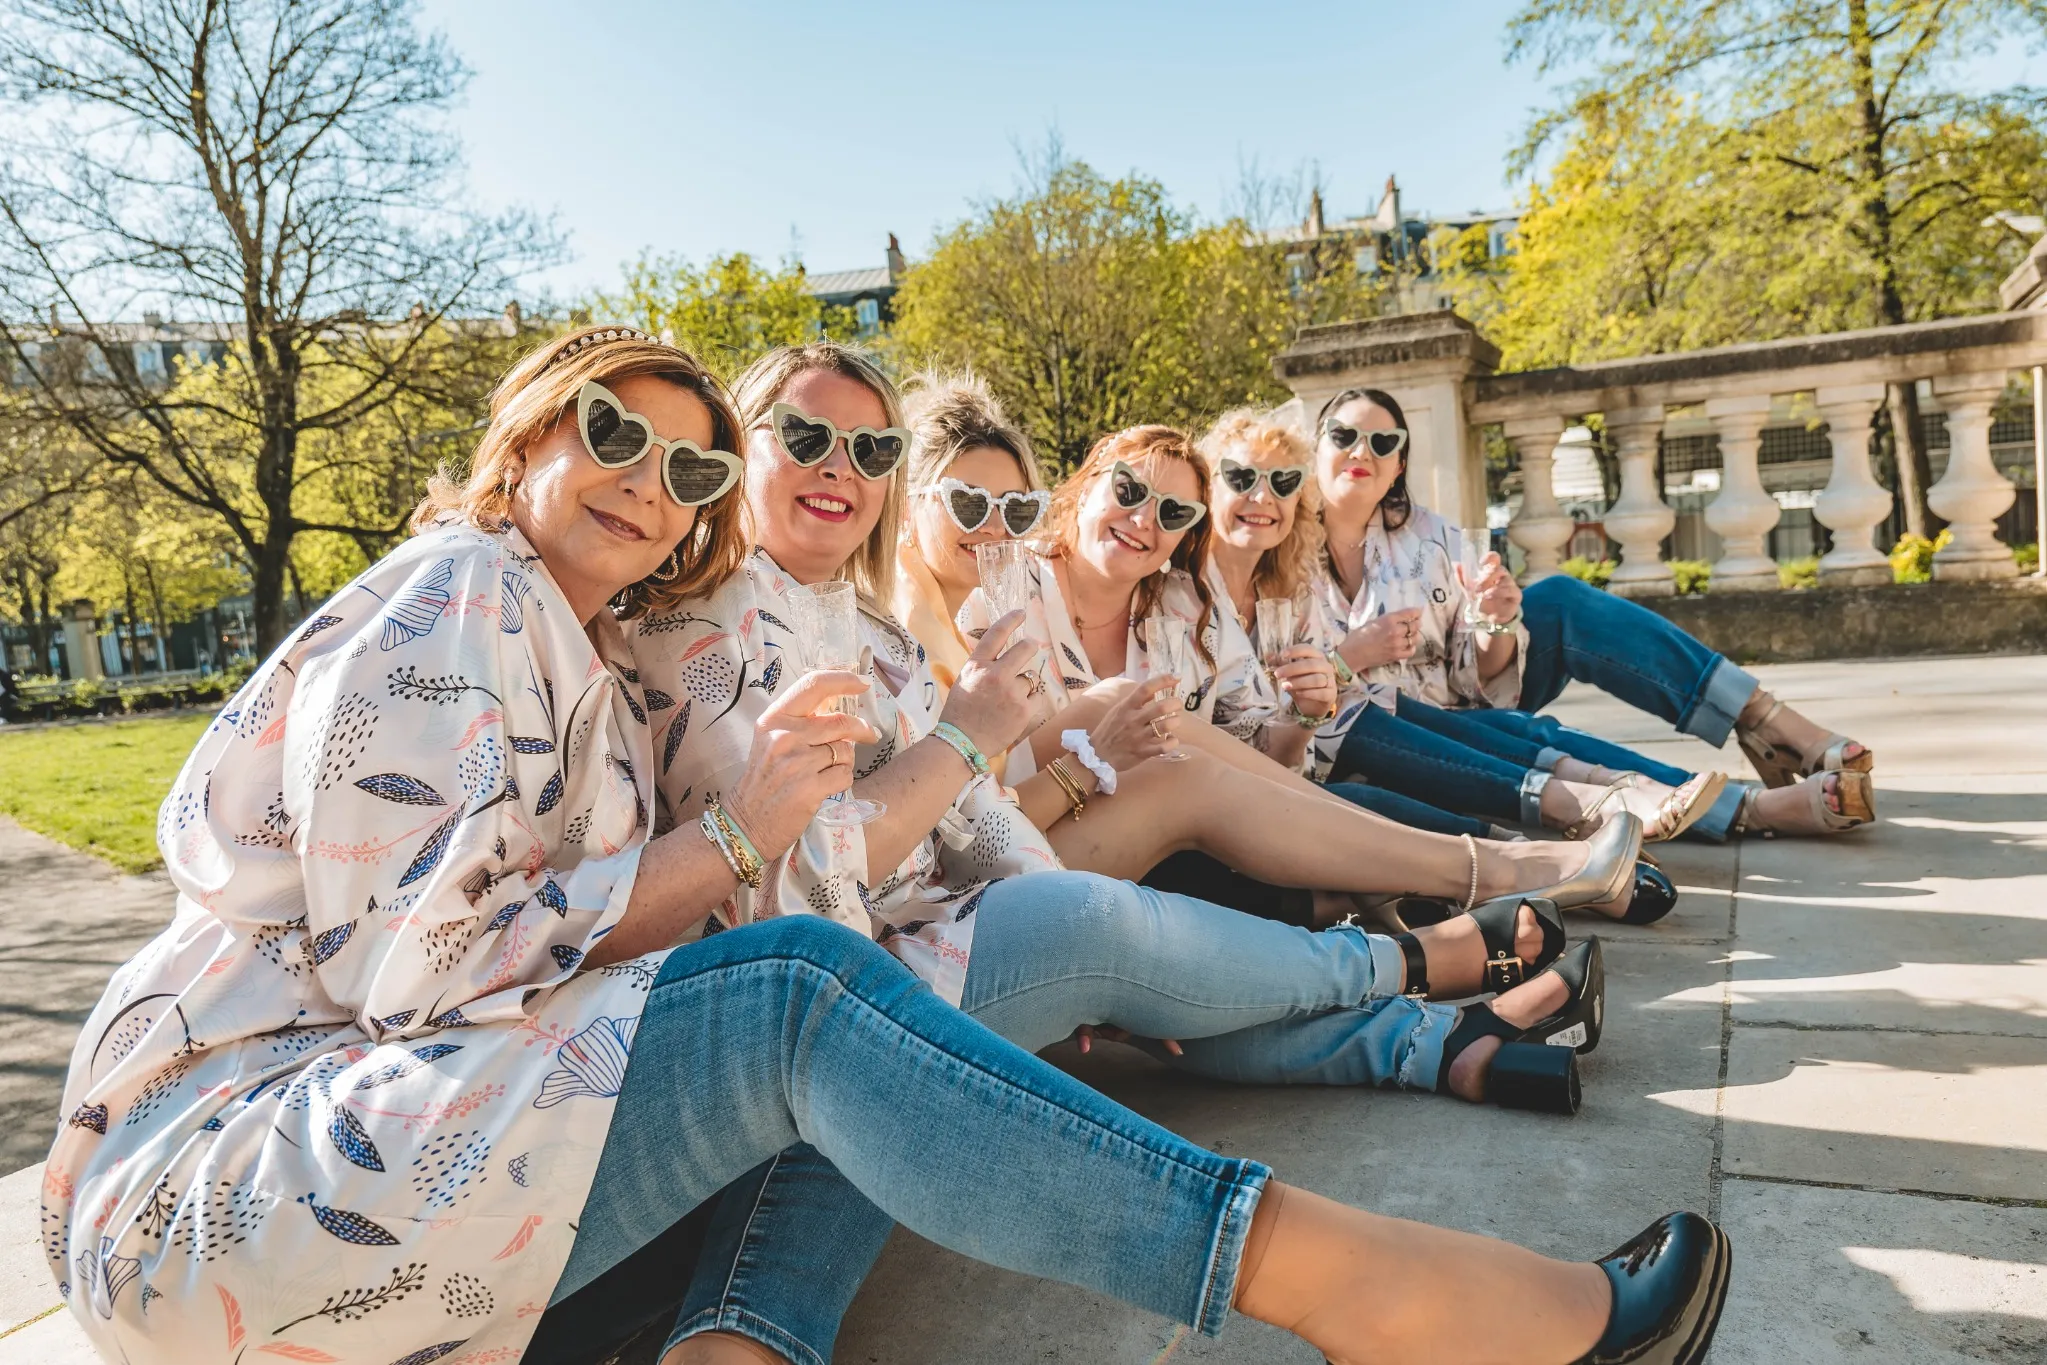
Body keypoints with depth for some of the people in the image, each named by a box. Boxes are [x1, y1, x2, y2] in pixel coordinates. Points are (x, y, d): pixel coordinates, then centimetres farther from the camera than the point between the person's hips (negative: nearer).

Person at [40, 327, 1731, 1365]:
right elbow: (410, 951, -17)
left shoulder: (590, 665, 21)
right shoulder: (460, 590, -7)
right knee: (802, 996, -30)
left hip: (397, 1133, 9)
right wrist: (734, 836, -14)